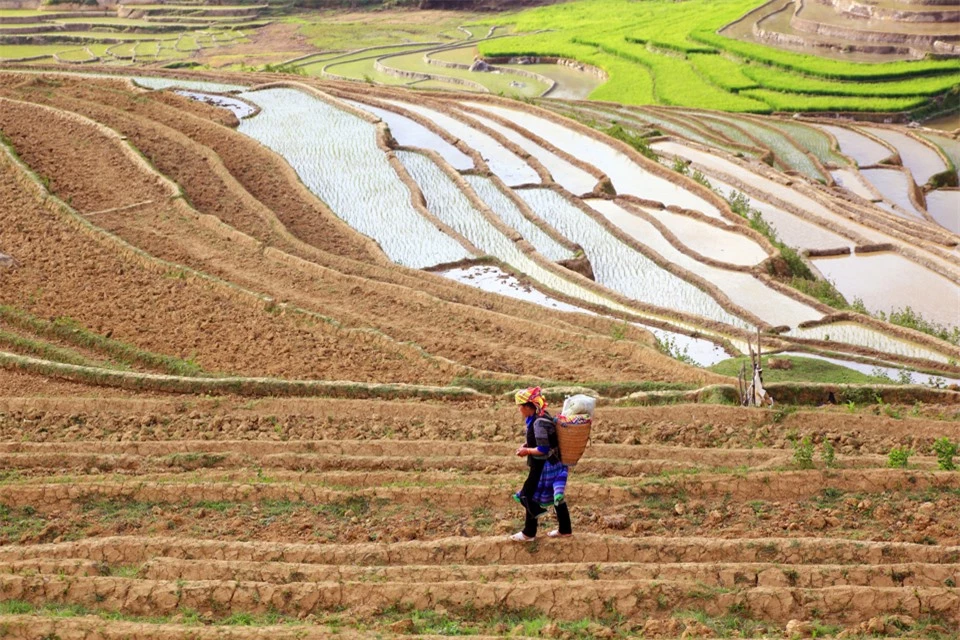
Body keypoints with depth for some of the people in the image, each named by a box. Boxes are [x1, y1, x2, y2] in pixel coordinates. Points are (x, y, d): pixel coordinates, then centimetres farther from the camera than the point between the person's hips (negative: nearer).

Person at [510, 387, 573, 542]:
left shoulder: (539, 423, -26)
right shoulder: (543, 416, 4)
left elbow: (543, 449, -27)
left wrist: (527, 451, -12)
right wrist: (527, 445, 6)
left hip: (543, 467, -10)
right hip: (554, 465, 10)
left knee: (529, 497, 4)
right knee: (556, 496, 19)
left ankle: (529, 533, 16)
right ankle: (565, 529, 30)